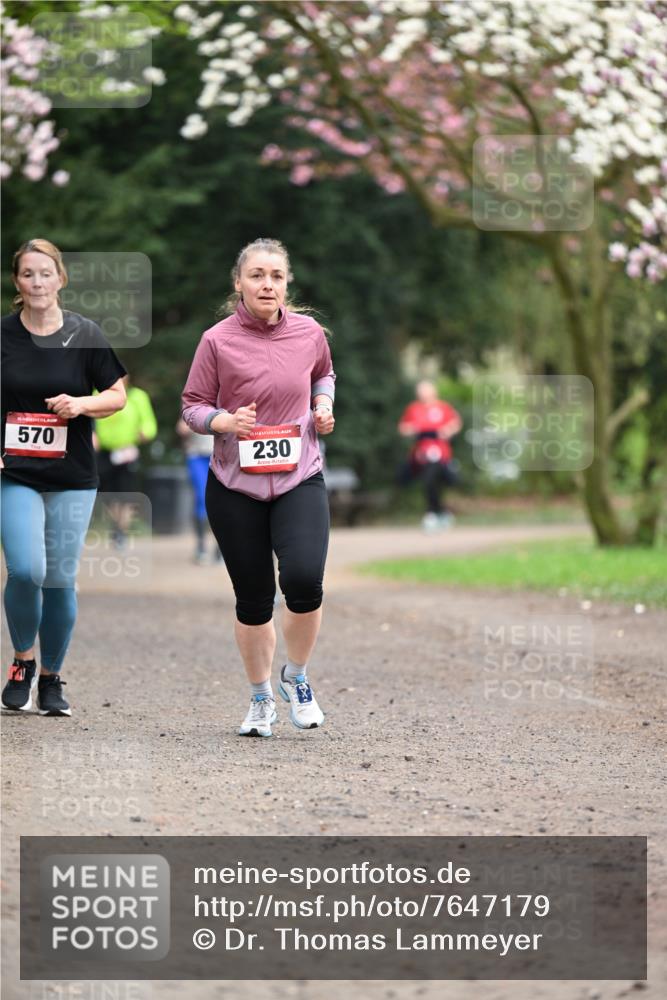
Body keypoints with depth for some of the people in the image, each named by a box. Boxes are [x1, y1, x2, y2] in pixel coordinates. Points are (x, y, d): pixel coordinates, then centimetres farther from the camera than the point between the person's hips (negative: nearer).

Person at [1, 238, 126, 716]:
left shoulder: (85, 335, 1)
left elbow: (117, 395, 6)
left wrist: (82, 404, -14)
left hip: (72, 477, 1)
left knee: (60, 580, 2)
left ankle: (52, 678, 20)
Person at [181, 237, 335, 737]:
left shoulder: (309, 333, 1)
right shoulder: (218, 341, -7)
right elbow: (193, 405, 1)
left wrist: (323, 403, 3)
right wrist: (225, 421, -19)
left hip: (299, 479, 1)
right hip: (235, 485, -1)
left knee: (304, 579, -20)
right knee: (254, 599, 5)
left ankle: (297, 676, 7)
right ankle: (261, 698, 28)